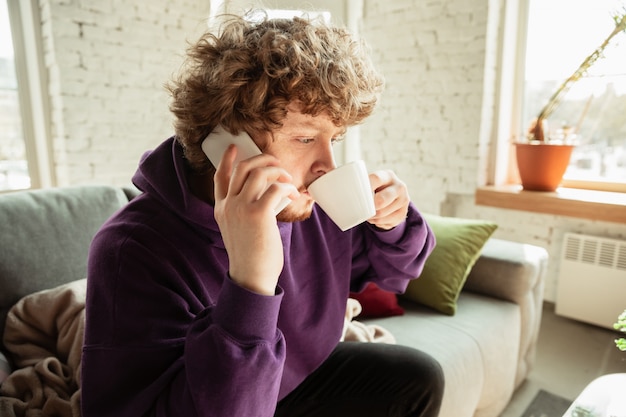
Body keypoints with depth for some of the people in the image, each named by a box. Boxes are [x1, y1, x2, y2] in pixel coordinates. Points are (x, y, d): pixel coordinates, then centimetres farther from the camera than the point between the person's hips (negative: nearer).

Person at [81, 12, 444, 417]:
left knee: (417, 378, -1)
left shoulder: (317, 203, -17)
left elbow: (389, 273, -1)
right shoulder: (132, 253, -32)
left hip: (302, 376, 4)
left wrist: (393, 223, -21)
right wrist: (249, 286, -49)